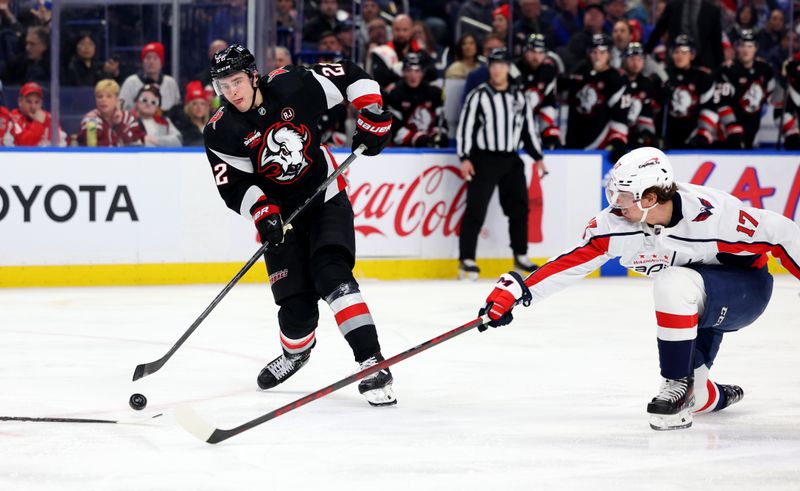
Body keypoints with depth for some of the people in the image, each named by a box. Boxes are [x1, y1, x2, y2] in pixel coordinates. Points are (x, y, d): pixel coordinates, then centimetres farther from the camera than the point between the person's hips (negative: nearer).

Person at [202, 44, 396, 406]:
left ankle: (372, 364, -26)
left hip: (326, 200, -1)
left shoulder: (293, 86, -13)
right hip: (281, 216, 1)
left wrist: (372, 117, -11)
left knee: (332, 276, -23)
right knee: (296, 304, -4)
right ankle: (296, 351, 33)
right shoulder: (221, 132, -11)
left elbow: (352, 77, -4)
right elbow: (233, 184, -13)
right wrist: (263, 213, -27)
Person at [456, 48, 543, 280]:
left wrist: (537, 157, 12)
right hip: (483, 159, -5)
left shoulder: (518, 96, 10)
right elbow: (465, 127, -8)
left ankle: (520, 256, 18)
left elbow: (529, 128, 16)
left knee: (519, 207, 7)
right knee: (476, 209, -9)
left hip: (511, 160, 5)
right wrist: (465, 158, -16)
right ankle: (466, 259, -8)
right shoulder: (478, 96, -5)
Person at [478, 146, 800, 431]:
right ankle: (714, 397, 38)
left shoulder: (710, 214, -31)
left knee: (674, 284, -34)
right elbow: (572, 261, -11)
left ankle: (677, 384, -20)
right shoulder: (617, 222, -16)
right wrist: (516, 290, -17)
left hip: (747, 287, -6)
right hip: (699, 304, 6)